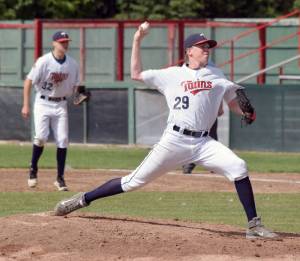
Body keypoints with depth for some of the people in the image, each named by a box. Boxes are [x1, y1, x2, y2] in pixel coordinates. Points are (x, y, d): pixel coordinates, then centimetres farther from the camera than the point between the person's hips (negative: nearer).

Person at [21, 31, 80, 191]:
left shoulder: (72, 64, 1)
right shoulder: (44, 62, -13)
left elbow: (74, 86, 14)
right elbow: (28, 81, -11)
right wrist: (26, 105, -16)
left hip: (60, 105, 4)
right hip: (43, 104, -4)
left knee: (62, 140, -3)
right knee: (41, 137, -16)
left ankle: (60, 178, 6)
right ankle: (33, 169, 8)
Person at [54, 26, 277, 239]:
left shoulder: (216, 76, 13)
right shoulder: (172, 75, 10)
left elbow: (234, 103, 14)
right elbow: (136, 74, 16)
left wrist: (246, 113, -9)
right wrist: (137, 42, 10)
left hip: (203, 142, 2)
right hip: (174, 141, -2)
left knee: (239, 168, -18)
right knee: (135, 181, -2)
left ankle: (254, 226, -12)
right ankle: (83, 200, 11)